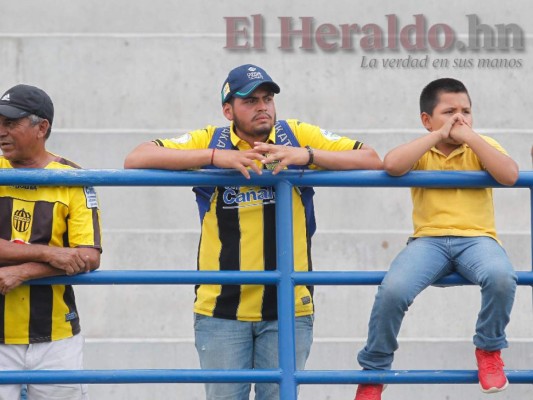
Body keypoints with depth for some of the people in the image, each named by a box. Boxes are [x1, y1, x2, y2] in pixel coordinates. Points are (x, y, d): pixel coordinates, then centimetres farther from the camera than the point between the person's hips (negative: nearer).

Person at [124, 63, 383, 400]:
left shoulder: (299, 136, 4)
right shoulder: (209, 141, 2)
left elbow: (372, 161, -1)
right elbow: (136, 160, -9)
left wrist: (306, 155, -15)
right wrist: (214, 157, -17)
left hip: (288, 310, 0)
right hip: (221, 311, 0)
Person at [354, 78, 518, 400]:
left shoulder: (482, 147, 11)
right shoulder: (422, 151, 10)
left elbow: (510, 176, -10)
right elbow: (391, 165, -14)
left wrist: (470, 137, -8)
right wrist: (438, 136, -9)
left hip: (476, 238, 0)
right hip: (429, 240, 0)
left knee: (501, 277, -36)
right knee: (393, 289, -29)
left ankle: (490, 348, -6)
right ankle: (374, 371, -5)